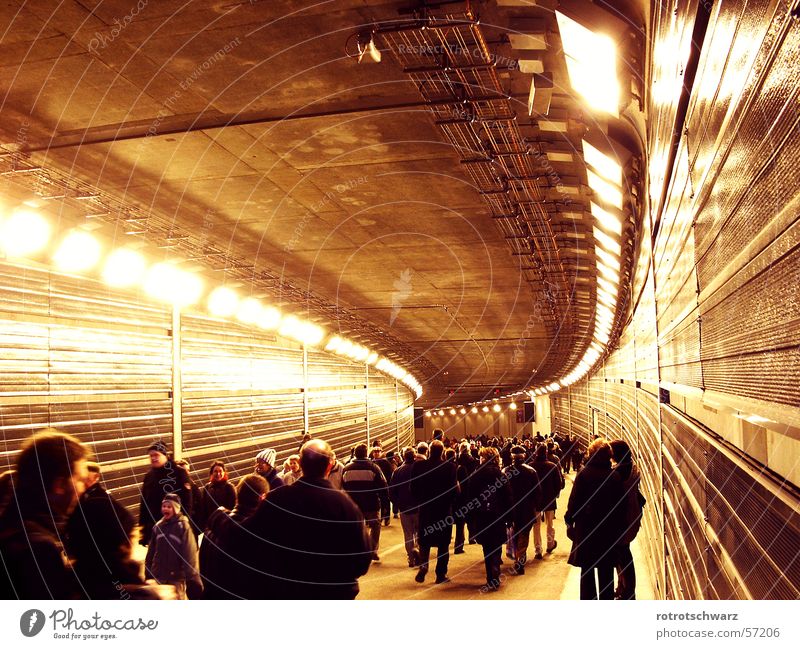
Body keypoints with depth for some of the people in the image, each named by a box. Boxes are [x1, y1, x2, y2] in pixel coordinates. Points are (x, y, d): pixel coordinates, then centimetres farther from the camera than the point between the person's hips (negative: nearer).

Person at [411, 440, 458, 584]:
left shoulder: (418, 466, -8)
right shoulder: (450, 467, -14)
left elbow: (414, 489, -5)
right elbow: (454, 490, -15)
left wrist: (420, 501, 10)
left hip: (425, 509, 1)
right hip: (444, 510, -1)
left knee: (424, 542, 16)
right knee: (443, 543, 10)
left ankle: (422, 568, 1)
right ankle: (441, 574, 11)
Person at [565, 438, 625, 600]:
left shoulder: (584, 474, -11)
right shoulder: (615, 477, -5)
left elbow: (574, 500, -10)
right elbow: (620, 505, 0)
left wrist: (570, 521, 1)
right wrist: (617, 527, 10)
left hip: (586, 528, -1)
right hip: (609, 531, 1)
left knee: (587, 570, 9)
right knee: (606, 571, 10)